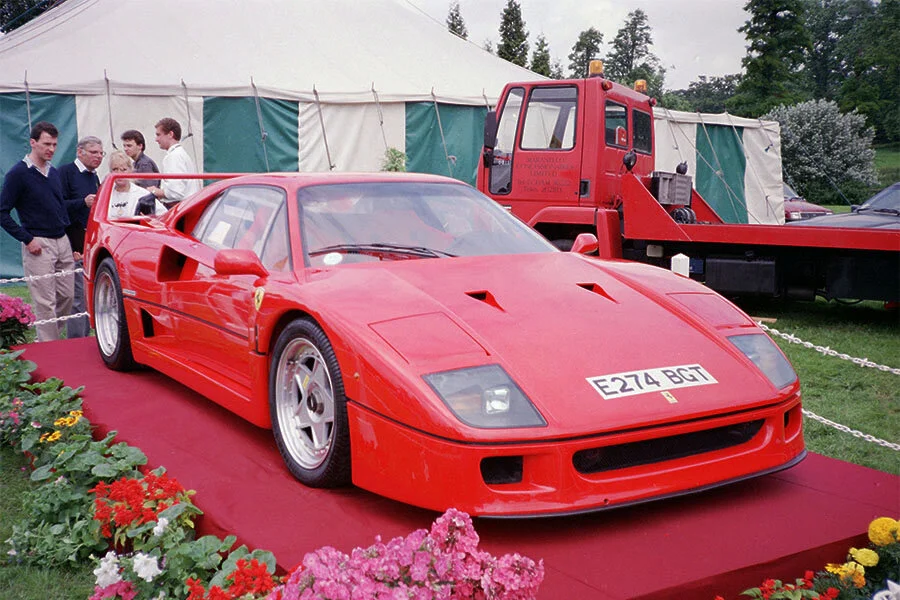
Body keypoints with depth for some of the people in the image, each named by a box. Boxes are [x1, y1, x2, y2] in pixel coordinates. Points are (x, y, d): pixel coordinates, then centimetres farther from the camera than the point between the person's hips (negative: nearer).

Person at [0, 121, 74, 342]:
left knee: (67, 296, 9)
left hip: (62, 242, 7)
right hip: (38, 245, -7)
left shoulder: (54, 172, 14)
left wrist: (68, 232, 14)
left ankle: (46, 337, 26)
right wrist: (27, 239, -13)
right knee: (45, 303, -4)